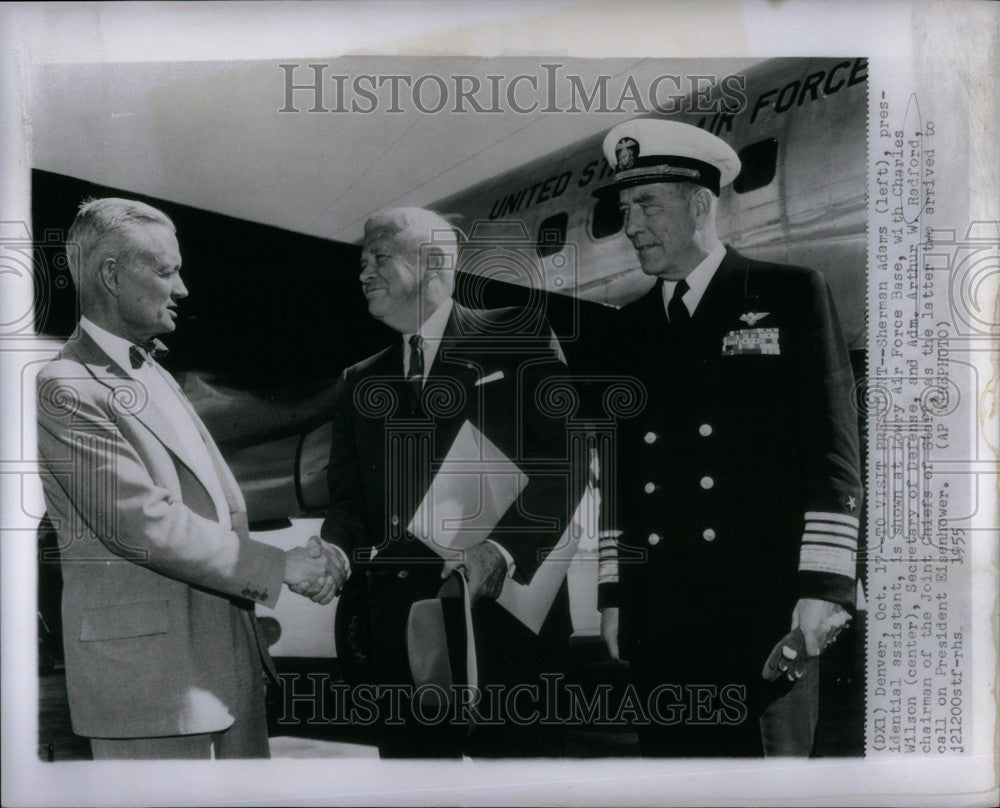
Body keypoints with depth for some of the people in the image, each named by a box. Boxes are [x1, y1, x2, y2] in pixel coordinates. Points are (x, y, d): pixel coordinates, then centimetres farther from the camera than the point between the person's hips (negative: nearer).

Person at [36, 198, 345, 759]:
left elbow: (226, 502, 15)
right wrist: (278, 567, -15)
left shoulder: (155, 372, 16)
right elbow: (145, 525, -21)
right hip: (147, 666, -9)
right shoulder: (66, 389, -14)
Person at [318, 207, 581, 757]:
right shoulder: (359, 383, 19)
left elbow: (562, 460, -4)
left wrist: (504, 548, -17)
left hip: (503, 614, -4)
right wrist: (335, 553, -7)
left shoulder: (518, 336, 4)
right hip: (395, 625, 4)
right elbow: (349, 499, 15)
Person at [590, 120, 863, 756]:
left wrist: (823, 589, -10)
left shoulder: (792, 296, 4)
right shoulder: (623, 332, 15)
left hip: (768, 609, -4)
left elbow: (834, 448, -2)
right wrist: (613, 594, 10)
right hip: (659, 617, 4)